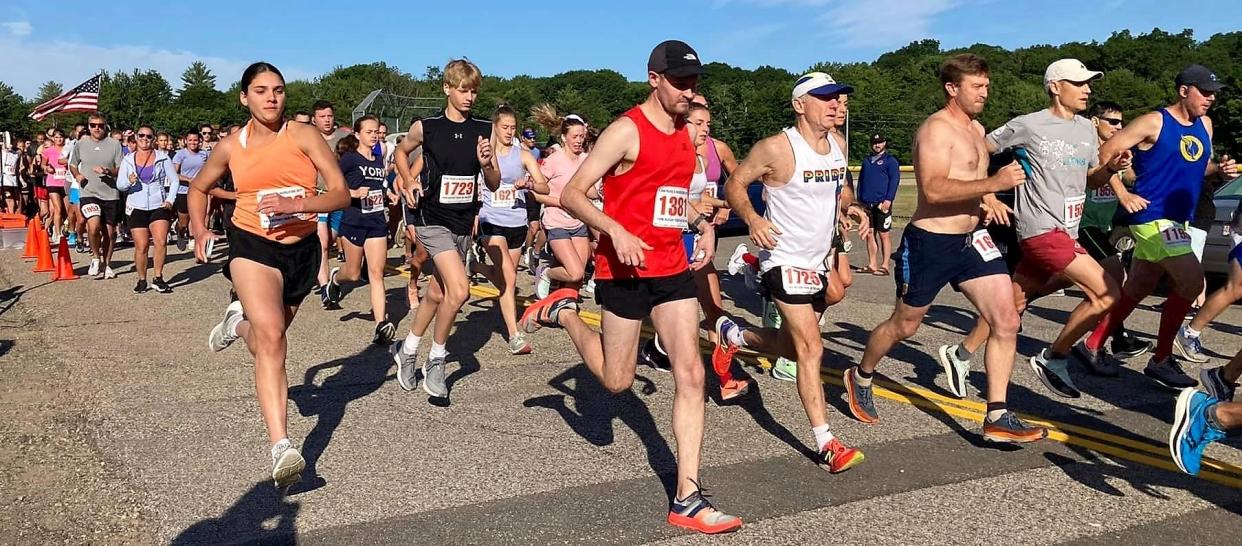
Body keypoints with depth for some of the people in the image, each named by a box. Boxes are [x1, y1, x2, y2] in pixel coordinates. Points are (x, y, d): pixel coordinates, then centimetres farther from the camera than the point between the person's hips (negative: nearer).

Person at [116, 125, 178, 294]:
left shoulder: (162, 157, 5)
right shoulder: (128, 160, 9)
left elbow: (175, 180, 7)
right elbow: (119, 185, 9)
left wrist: (170, 200, -5)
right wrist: (129, 182, -13)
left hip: (159, 206, -1)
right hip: (136, 208, 1)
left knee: (161, 242, -17)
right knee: (141, 246, -3)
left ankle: (158, 278, -5)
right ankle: (142, 280, 12)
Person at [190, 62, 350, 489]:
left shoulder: (303, 136, -5)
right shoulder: (231, 146, 3)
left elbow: (341, 194, -11)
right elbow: (198, 188, 21)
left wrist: (296, 204, -26)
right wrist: (200, 232, 5)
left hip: (302, 249, 1)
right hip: (252, 246, -1)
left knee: (267, 340, 19)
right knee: (271, 339, -23)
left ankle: (239, 321, 56)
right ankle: (282, 447, -26)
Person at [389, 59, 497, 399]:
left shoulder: (483, 131, 2)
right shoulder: (426, 127, -5)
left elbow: (494, 185, 5)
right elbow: (401, 152, 16)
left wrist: (486, 164, -15)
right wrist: (409, 182, -1)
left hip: (463, 222, 5)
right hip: (432, 218, -4)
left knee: (437, 294, 16)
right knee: (459, 289, -21)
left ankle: (407, 350, 39)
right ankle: (436, 360, 0)